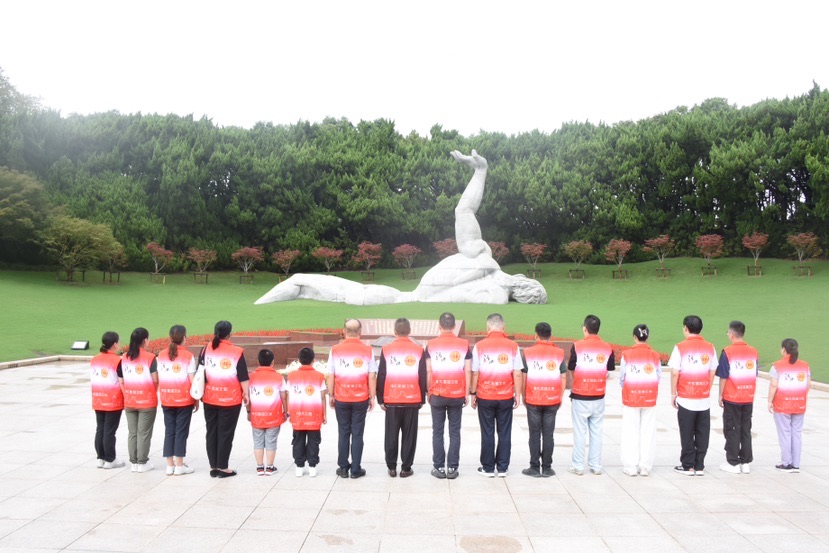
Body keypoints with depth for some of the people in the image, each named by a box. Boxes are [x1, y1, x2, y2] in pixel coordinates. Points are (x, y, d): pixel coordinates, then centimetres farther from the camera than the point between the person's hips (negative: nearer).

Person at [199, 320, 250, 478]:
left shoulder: (206, 350, 1)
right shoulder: (237, 352, -11)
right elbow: (243, 378, -8)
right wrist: (246, 394, 3)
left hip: (209, 399, 4)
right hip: (230, 399, -4)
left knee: (211, 432, 12)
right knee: (226, 433, 4)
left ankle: (213, 467, 18)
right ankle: (222, 468, 10)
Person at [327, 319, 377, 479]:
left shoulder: (335, 350, -3)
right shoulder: (367, 350, -5)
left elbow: (330, 376, 0)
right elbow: (372, 377, -4)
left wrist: (331, 395, 10)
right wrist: (372, 397, 4)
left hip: (341, 399, 1)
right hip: (361, 399, -1)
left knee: (343, 433, 11)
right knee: (357, 434, 6)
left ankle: (343, 468, 16)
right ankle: (356, 469, 10)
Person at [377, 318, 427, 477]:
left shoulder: (386, 350, -2)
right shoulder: (419, 350, -1)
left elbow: (381, 376, 0)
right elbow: (423, 377, 2)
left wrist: (380, 399, 8)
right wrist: (422, 399, 12)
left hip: (391, 400, 0)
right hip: (412, 400, 0)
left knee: (391, 435, 9)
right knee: (409, 435, 7)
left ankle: (391, 467, 13)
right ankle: (406, 468, 9)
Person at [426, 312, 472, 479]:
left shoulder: (431, 345, -2)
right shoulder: (464, 345, 0)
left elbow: (428, 371, -1)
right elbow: (468, 371, 0)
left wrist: (429, 392, 9)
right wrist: (467, 393, 7)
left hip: (437, 394, 0)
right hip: (457, 395, 0)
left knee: (437, 431, 8)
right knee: (455, 432, 8)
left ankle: (439, 468, 11)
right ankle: (452, 468, 9)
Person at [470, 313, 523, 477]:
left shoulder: (479, 346, -5)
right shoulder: (513, 346, -4)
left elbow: (475, 373, -2)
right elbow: (518, 374, -4)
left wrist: (473, 393, 8)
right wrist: (518, 394, 6)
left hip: (485, 397, 0)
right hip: (506, 397, 1)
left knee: (487, 433, 8)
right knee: (504, 433, 10)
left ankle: (488, 468, 15)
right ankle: (502, 468, 17)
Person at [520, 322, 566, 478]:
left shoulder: (528, 352, -4)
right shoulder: (559, 353, -1)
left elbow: (523, 377, -2)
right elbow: (563, 378, 1)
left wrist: (523, 396, 9)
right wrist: (560, 397, 12)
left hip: (533, 401, -1)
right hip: (552, 401, 1)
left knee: (535, 435, 6)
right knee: (548, 435, 7)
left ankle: (535, 468, 11)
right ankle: (547, 468, 12)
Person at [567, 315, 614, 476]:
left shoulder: (577, 346, -11)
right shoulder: (607, 347, -4)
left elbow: (570, 367, -4)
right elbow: (611, 368, 6)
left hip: (580, 397, -2)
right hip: (599, 397, 3)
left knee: (579, 431, 5)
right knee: (596, 431, 12)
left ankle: (578, 466, 11)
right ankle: (596, 466, 17)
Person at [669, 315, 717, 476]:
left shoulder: (680, 347, -9)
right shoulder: (710, 348, 3)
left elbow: (675, 373, -10)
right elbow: (712, 373, 7)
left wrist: (673, 394, 0)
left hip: (686, 399, -3)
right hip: (704, 399, 3)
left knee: (687, 434, 6)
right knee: (702, 434, 10)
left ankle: (688, 466, 11)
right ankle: (699, 467, 15)